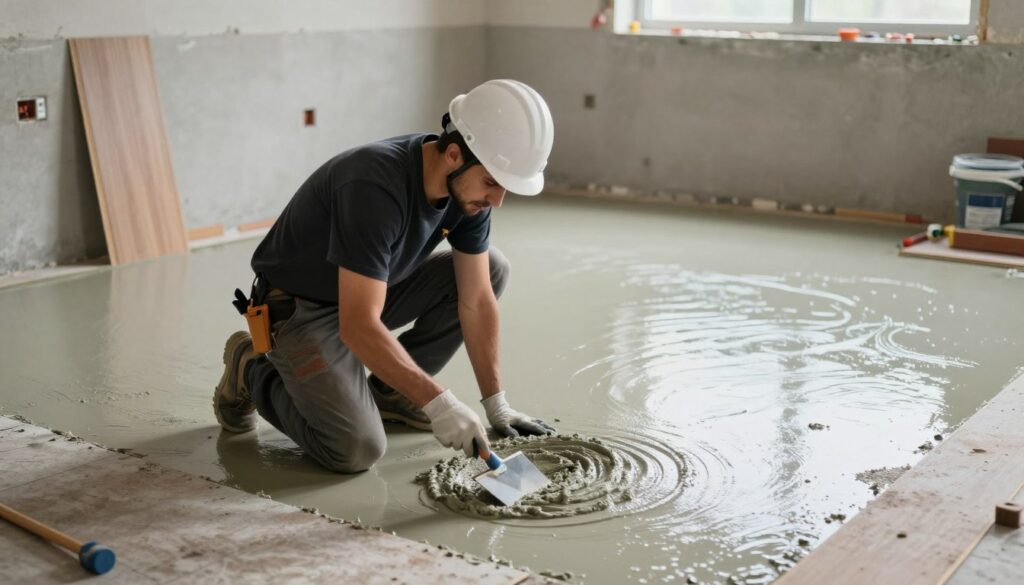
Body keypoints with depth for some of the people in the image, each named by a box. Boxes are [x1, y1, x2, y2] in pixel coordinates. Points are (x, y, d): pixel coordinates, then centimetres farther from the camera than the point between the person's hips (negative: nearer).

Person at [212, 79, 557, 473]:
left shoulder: (469, 186, -12)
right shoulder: (376, 186, -35)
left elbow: (476, 300, -5)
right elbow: (358, 327, -37)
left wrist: (496, 403, -4)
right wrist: (438, 403, -35)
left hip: (371, 292, 8)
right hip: (299, 309, -7)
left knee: (492, 269, -4)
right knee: (357, 450, -22)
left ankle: (390, 390, 7)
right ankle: (252, 370, 5)